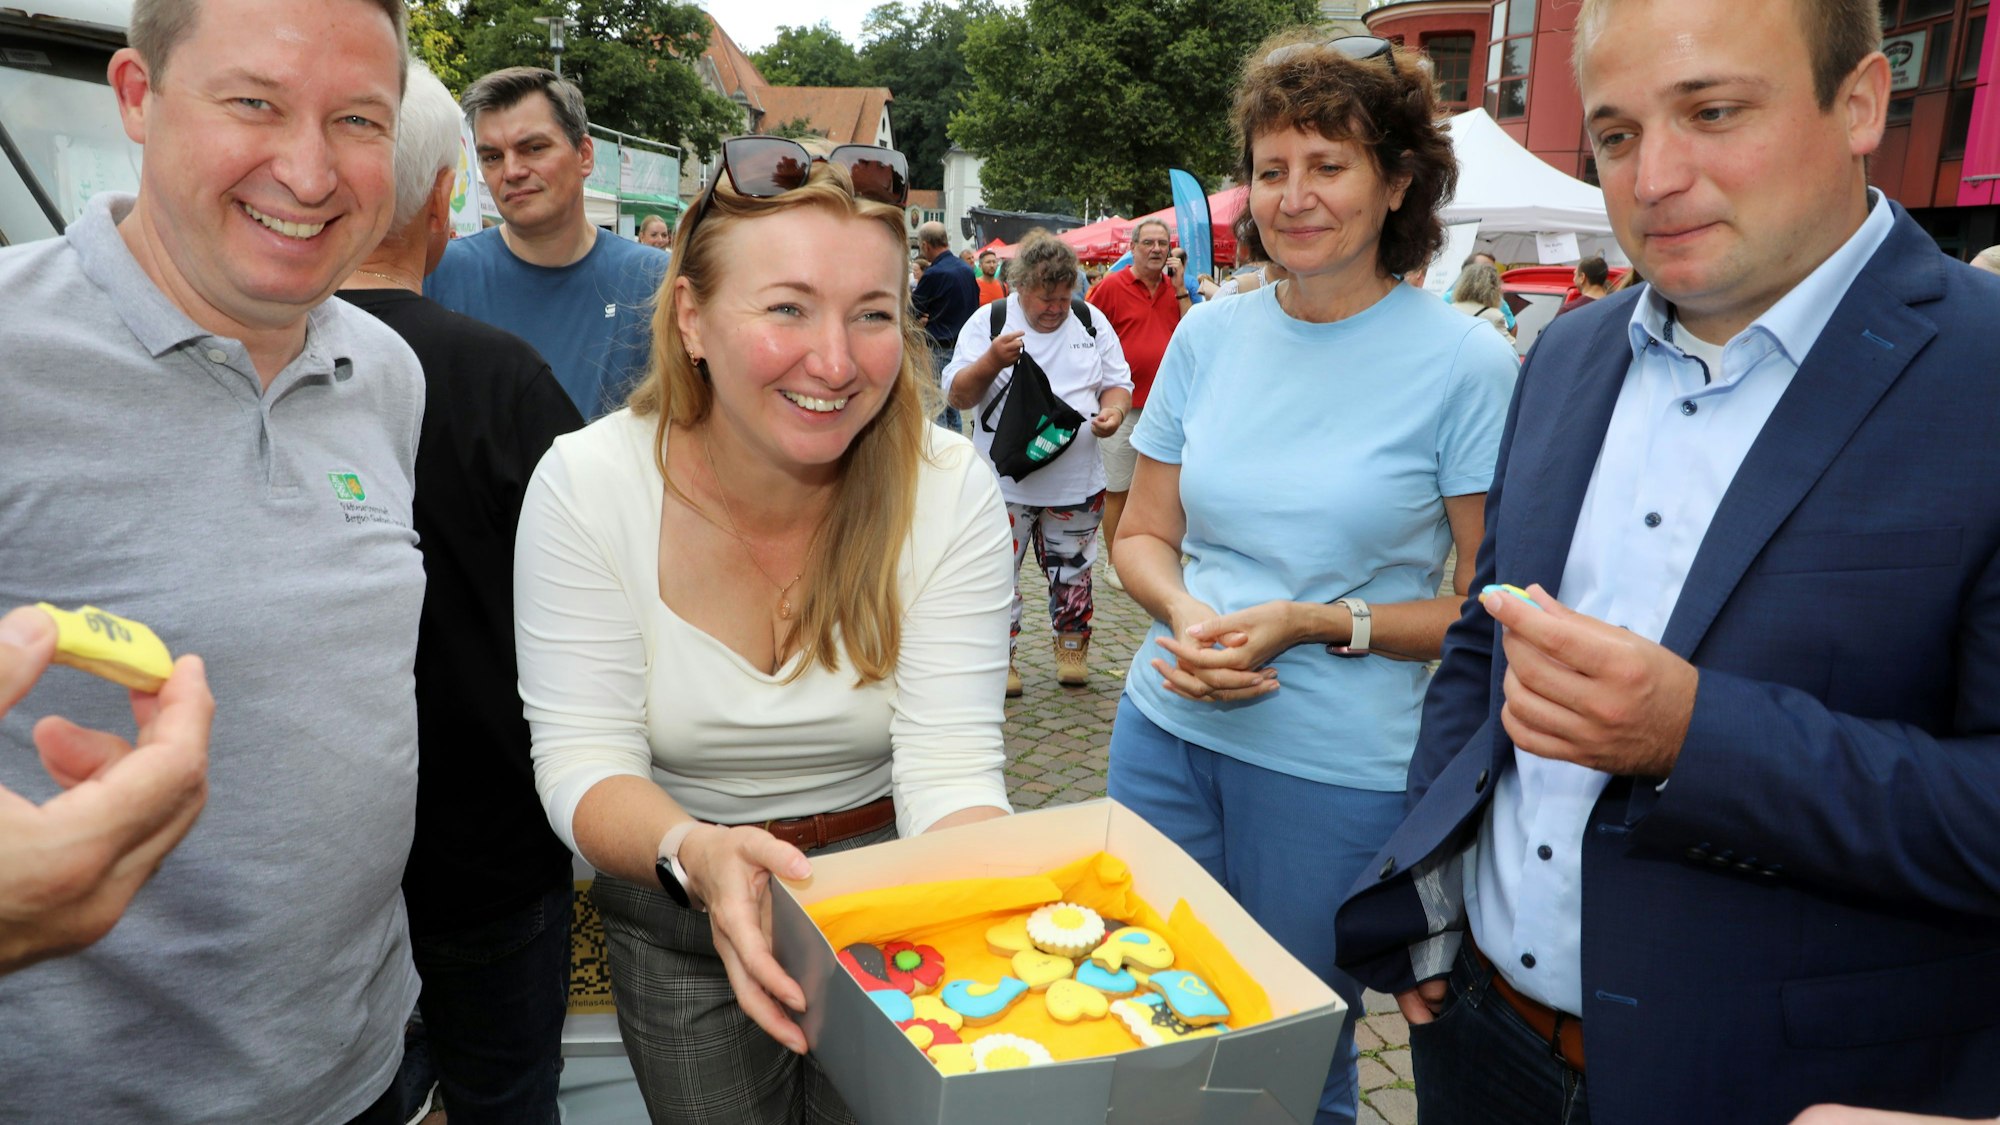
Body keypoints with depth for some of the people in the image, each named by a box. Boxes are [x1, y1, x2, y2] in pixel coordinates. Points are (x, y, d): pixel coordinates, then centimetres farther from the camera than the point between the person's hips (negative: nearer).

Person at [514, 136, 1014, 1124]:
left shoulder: (951, 491, -19)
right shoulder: (586, 485, -19)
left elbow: (950, 770, -21)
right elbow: (583, 761, -19)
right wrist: (695, 854, -40)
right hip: (676, 918, 0)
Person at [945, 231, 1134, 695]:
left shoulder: (1092, 323, 6)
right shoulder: (988, 322, -4)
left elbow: (1118, 384, 11)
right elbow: (957, 395, -8)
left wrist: (1112, 412, -12)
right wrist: (992, 361, -27)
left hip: (1077, 481, 3)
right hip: (1005, 480, -2)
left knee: (1072, 572, 15)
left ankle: (1072, 650, 34)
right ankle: (999, 659, 19)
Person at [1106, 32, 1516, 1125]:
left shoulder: (1467, 364, -10)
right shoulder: (1208, 335, 2)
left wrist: (1316, 623, -20)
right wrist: (1186, 613, -12)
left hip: (1341, 770, -3)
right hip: (1168, 729, 4)